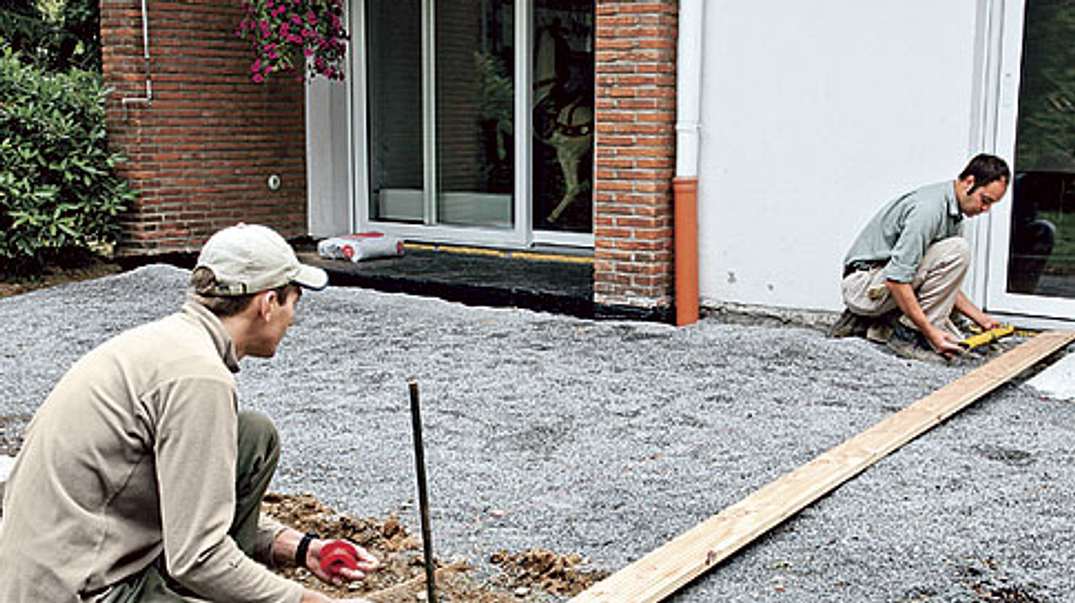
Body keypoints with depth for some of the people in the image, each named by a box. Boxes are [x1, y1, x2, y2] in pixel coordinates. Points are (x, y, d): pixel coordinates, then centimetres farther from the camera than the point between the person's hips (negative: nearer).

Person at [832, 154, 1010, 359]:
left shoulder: (954, 215, 10)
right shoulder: (928, 208, -22)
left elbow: (946, 286, 17)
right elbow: (895, 280, -28)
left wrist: (980, 317, 7)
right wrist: (930, 331, -29)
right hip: (864, 283, -10)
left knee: (952, 341, 2)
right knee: (957, 250, -21)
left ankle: (867, 323, 10)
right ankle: (910, 333, -15)